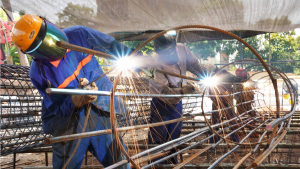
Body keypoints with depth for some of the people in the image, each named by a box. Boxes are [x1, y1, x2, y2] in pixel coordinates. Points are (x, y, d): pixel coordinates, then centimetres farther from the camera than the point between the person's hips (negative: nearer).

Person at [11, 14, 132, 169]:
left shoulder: (79, 35, -11)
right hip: (68, 126, -1)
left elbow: (113, 47, 2)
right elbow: (56, 108, -11)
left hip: (101, 115, 2)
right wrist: (77, 100, -32)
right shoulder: (38, 73, -14)